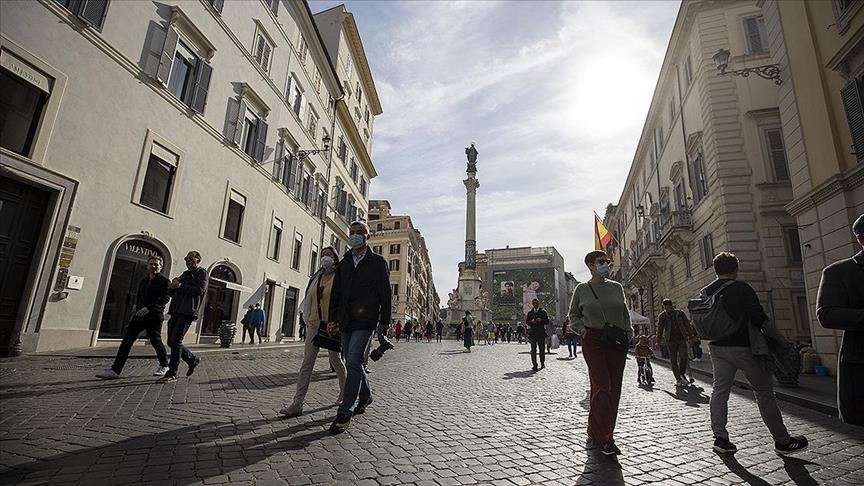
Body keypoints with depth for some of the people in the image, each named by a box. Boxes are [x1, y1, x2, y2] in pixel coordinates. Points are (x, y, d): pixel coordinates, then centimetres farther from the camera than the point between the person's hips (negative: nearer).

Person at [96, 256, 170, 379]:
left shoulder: (164, 280, -4)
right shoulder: (143, 281, 17)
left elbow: (165, 298, -16)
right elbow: (138, 297, 27)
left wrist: (149, 308, -25)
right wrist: (137, 307, 12)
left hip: (154, 315, -7)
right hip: (140, 314, 7)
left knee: (155, 341, 2)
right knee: (127, 340, -1)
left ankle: (164, 366, 21)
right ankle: (115, 370, 1)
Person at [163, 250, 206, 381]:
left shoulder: (202, 273, 1)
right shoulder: (185, 274, 24)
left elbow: (200, 290, -15)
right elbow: (170, 292, 22)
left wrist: (180, 286, -11)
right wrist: (173, 285, 0)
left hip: (188, 312, -8)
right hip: (176, 311, 8)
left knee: (176, 341, -10)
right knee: (171, 342, 9)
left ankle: (172, 373, -3)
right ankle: (193, 360, 25)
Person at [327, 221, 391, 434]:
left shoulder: (377, 262, 1)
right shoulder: (343, 264, 16)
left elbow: (386, 294, -1)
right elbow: (336, 293, 16)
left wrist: (384, 322, -5)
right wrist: (333, 318, 7)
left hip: (366, 321, -6)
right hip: (346, 321, 6)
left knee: (353, 362, -14)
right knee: (352, 363, 13)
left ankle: (345, 413, -7)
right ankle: (365, 395, 36)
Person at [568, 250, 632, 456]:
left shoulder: (617, 287, 13)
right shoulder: (582, 289, 4)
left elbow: (625, 313, 21)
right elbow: (573, 314, 12)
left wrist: (628, 331, 9)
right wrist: (581, 328, -4)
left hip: (617, 341, 4)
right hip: (593, 340, -4)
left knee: (614, 389, 4)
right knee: (602, 386, -12)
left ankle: (595, 435, 17)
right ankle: (604, 439, -4)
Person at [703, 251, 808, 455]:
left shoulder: (705, 292, 5)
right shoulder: (742, 289, -10)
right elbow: (759, 318, -13)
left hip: (717, 347, 5)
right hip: (742, 347, -4)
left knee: (720, 391, 6)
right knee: (764, 392, 8)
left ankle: (720, 438, 6)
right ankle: (782, 441, 18)